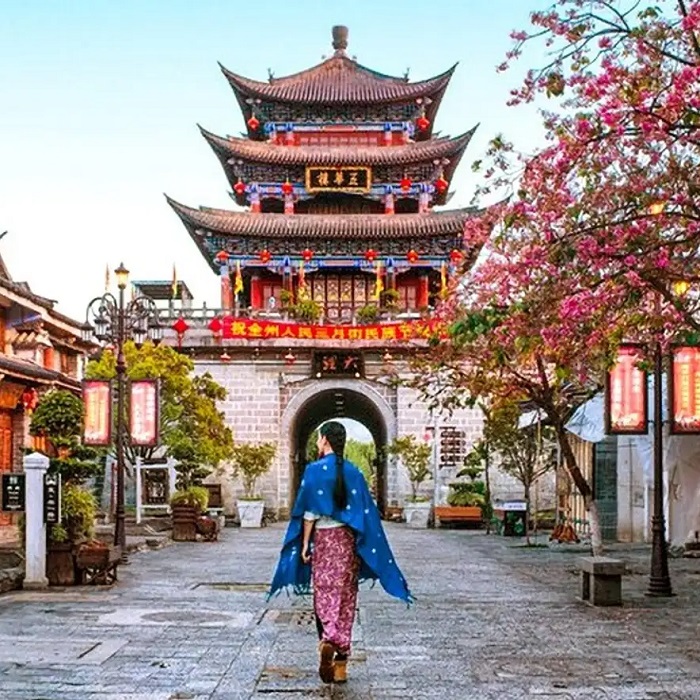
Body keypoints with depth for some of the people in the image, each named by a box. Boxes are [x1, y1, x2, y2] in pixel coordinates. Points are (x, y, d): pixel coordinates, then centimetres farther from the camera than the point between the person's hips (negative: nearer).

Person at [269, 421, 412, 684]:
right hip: (348, 538, 3)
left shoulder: (315, 470, -7)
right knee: (346, 594, 6)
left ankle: (328, 640, -23)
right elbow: (366, 512, 3)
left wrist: (305, 544, -2)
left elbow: (309, 512, -8)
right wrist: (365, 545, 10)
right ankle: (341, 662, 8)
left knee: (325, 593, 3)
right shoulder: (353, 472, 3)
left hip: (324, 537, -3)